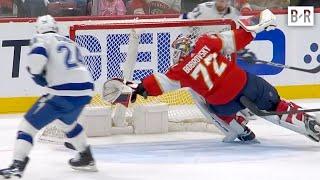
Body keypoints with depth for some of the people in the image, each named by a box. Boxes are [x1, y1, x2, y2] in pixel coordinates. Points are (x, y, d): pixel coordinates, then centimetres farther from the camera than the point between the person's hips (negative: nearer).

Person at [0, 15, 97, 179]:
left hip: (63, 93, -7)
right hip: (85, 91, 7)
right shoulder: (70, 43, 27)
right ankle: (87, 159, 40)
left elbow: (37, 55, -15)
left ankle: (17, 165, -14)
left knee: (29, 124, 0)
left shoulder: (41, 39, 6)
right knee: (67, 121, 36)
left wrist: (38, 76, 0)